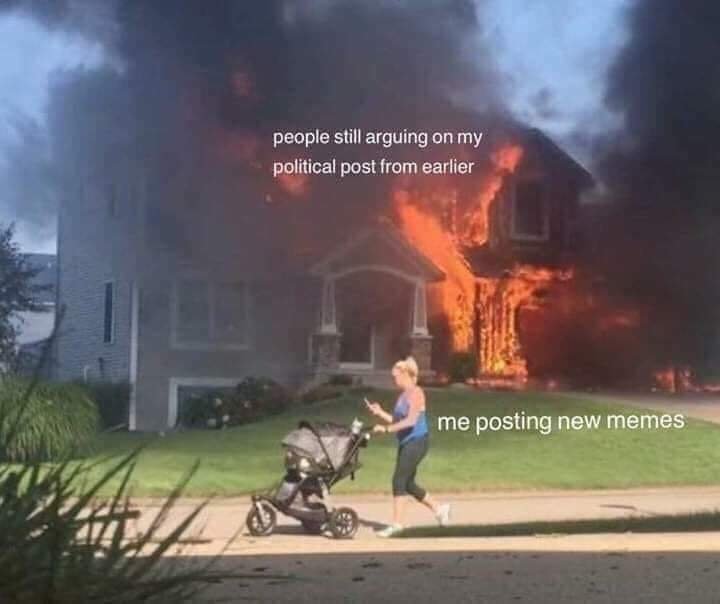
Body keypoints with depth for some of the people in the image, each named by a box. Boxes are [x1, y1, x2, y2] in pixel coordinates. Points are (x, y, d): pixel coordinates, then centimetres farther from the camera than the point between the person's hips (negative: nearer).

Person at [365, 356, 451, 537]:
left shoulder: (416, 393, -12)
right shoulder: (403, 395, 16)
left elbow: (410, 421, -22)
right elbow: (396, 420, 17)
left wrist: (386, 429, -24)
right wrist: (380, 412, 3)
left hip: (417, 441, -9)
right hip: (405, 443, 9)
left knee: (399, 480, -12)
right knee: (407, 483, 12)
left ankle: (397, 523, -8)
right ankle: (438, 509, 26)